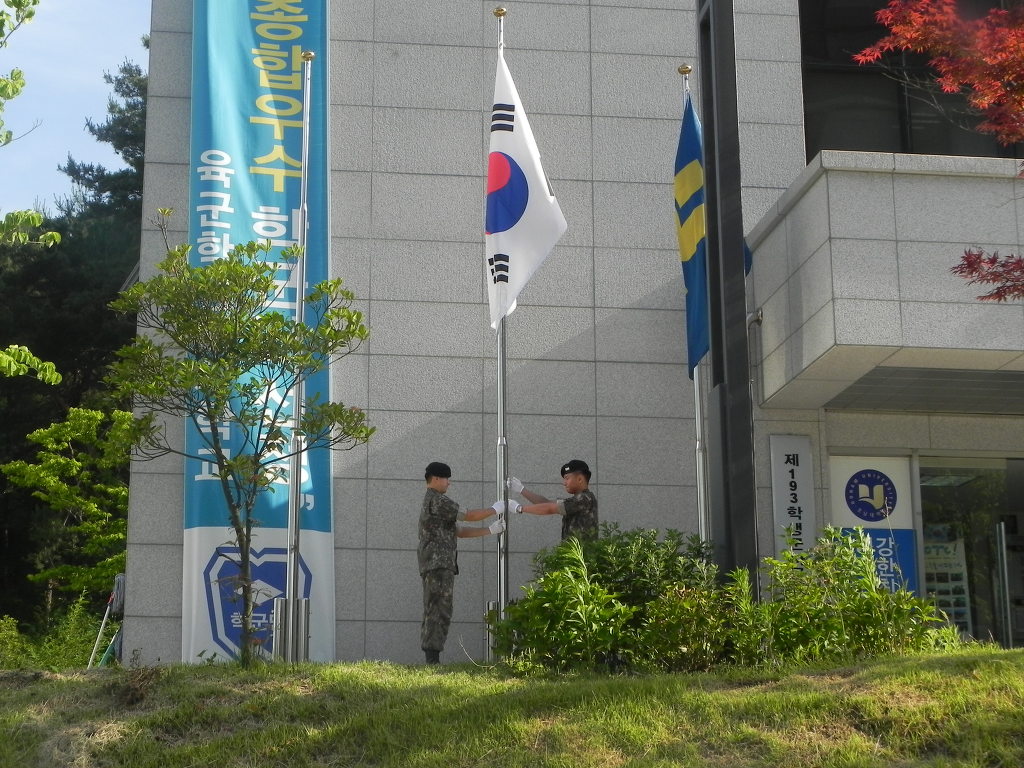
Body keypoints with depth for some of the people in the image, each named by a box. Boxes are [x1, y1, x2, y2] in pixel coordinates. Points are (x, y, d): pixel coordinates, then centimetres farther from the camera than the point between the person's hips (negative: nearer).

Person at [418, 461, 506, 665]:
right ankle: (433, 658, -18)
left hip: (438, 565, 10)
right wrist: (495, 509, 6)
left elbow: (459, 531, 23)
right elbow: (469, 516, -8)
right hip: (438, 563, -10)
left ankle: (431, 659, 5)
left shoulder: (431, 502, 26)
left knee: (435, 612, 7)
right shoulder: (437, 501, -7)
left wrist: (490, 530, 16)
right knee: (438, 612, -13)